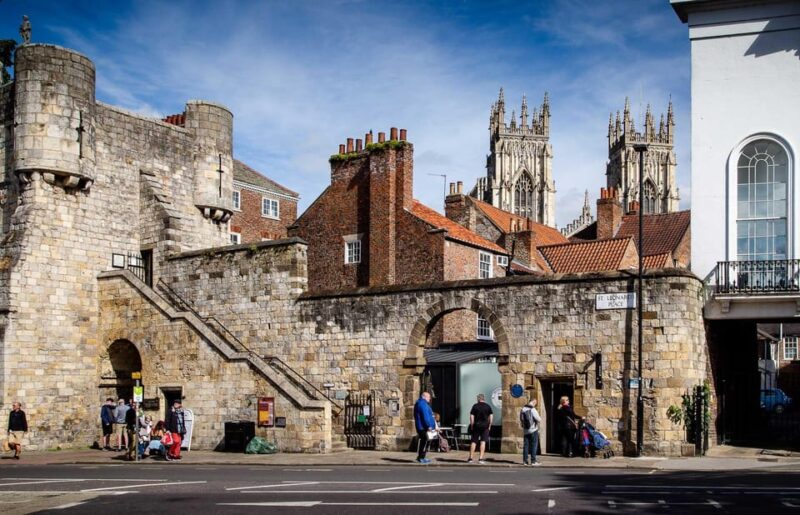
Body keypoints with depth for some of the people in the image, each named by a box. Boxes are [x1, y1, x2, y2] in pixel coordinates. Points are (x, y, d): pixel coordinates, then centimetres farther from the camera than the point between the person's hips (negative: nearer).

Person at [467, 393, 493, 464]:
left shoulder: (475, 406, 0)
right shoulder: (488, 406, 3)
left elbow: (471, 416, -5)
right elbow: (491, 416, -1)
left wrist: (472, 425, 1)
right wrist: (489, 426, 6)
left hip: (476, 425, 0)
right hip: (485, 426, 0)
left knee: (473, 441, 8)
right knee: (483, 441, 0)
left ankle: (470, 458, 12)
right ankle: (481, 458, -6)